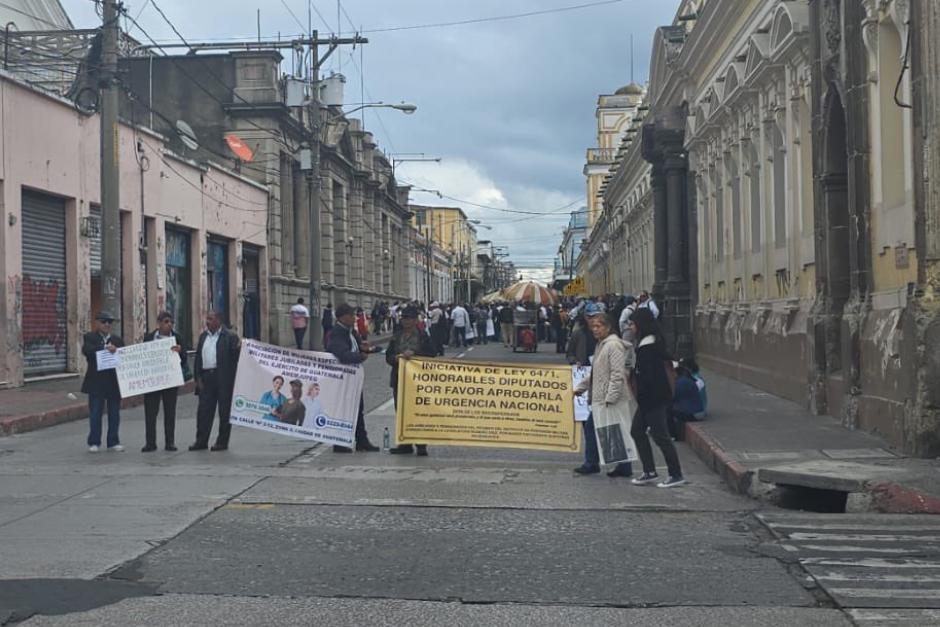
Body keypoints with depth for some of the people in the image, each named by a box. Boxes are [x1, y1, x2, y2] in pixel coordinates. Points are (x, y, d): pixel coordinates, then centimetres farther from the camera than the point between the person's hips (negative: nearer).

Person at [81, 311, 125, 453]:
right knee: (95, 413, 1)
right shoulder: (89, 338, 2)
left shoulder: (117, 340, 14)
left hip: (114, 382, 3)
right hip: (96, 383, -3)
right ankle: (94, 443, 9)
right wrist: (105, 348, -30)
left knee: (114, 413, 7)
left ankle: (113, 442, 14)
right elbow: (86, 350, -18)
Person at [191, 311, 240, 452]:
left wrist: (238, 349, -31)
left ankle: (222, 442, 10)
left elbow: (234, 358, -9)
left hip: (223, 378, -5)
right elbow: (198, 357, 13)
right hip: (206, 377, 5)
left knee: (224, 411, 2)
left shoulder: (229, 337, -5)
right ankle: (201, 441, 14)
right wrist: (198, 378, 6)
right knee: (203, 410, 6)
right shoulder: (203, 336, 13)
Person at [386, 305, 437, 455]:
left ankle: (421, 445, -2)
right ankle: (404, 444, 13)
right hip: (399, 379, 4)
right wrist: (396, 358, -11)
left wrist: (414, 354, -16)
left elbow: (432, 354, -7)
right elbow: (388, 356, 10)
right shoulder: (396, 337, 13)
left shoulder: (423, 336, 2)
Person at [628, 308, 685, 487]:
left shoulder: (647, 347, -20)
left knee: (660, 435, -3)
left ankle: (676, 475, 4)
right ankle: (650, 472, 19)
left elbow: (647, 377, -24)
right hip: (651, 399, 11)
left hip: (654, 399, -11)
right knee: (637, 431, 15)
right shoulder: (653, 343, 11)